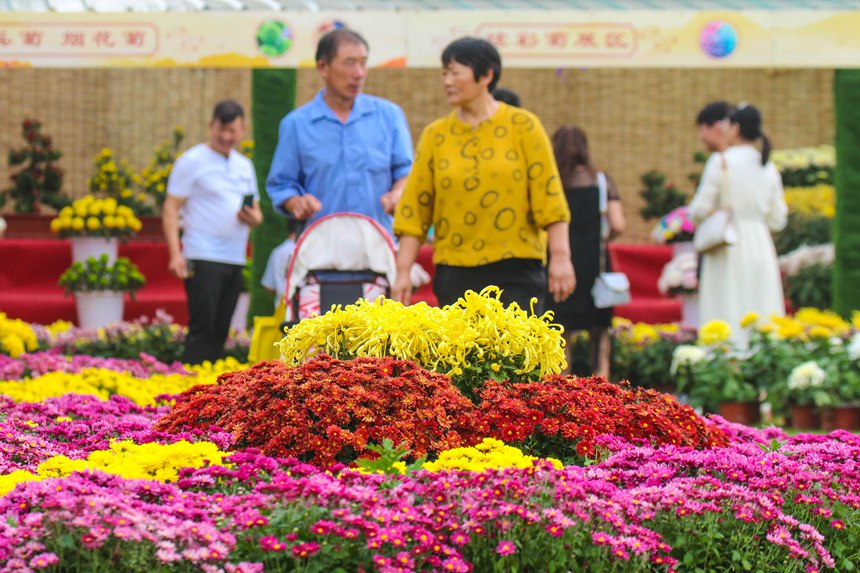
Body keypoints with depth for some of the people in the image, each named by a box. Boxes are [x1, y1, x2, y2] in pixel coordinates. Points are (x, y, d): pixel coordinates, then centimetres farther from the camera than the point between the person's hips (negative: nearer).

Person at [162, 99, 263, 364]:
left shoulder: (244, 166, 18)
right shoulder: (192, 161, -2)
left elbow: (256, 211, 24)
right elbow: (171, 209, -6)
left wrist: (254, 218, -2)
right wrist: (175, 254, -17)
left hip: (235, 260, 6)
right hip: (203, 259, -6)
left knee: (221, 330, 6)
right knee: (203, 327, -13)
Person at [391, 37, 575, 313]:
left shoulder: (523, 126, 0)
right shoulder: (435, 136, 6)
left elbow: (548, 193, -3)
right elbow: (415, 208, 5)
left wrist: (560, 257, -11)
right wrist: (403, 272, -1)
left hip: (516, 271, -2)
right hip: (456, 273, 3)